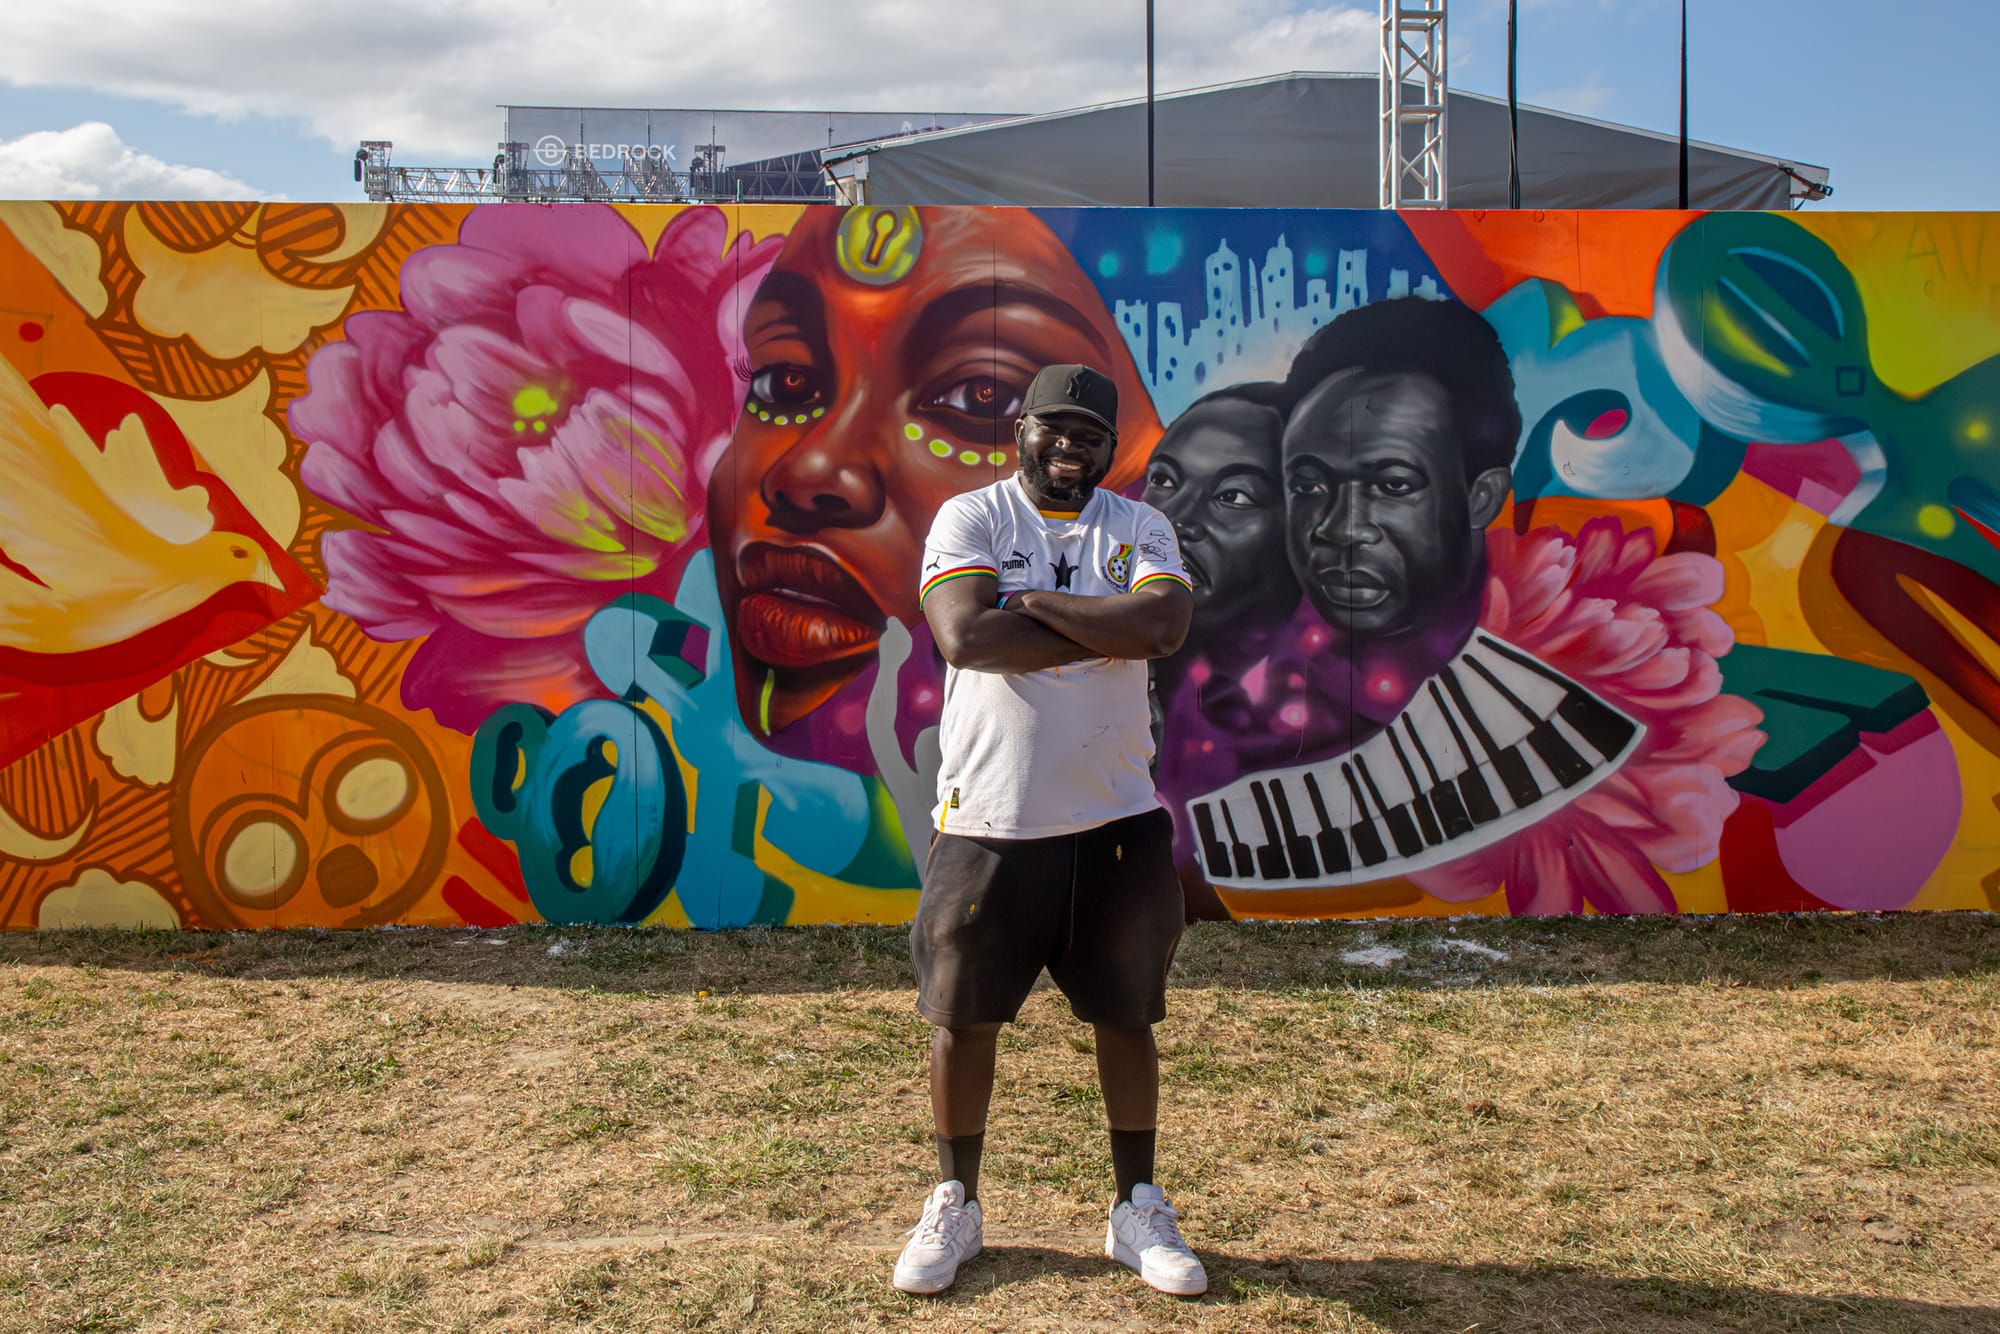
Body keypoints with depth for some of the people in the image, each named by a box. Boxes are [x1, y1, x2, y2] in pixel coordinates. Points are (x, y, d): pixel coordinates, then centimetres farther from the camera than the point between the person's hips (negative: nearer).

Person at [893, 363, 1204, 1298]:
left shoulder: (1140, 528, 6)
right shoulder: (970, 518, 0)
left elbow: (1165, 627, -15)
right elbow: (964, 635, -19)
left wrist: (1030, 602, -13)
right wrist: (1106, 628, -13)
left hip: (1114, 818, 2)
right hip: (988, 818, -2)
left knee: (1125, 1014, 10)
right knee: (961, 1014, 7)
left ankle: (1138, 1211, 25)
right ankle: (955, 1204, 26)